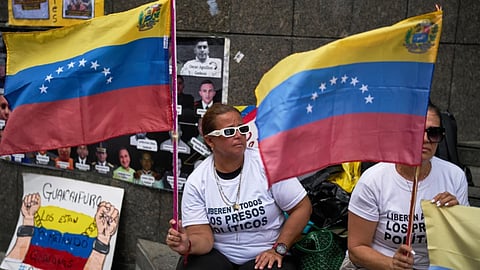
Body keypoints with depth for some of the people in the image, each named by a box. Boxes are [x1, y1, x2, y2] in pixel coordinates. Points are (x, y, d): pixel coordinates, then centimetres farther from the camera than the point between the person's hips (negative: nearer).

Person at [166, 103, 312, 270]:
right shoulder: (196, 182, -5)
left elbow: (302, 207, -3)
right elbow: (203, 237, -8)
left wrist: (279, 249, -9)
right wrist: (188, 245, -31)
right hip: (219, 255, 0)